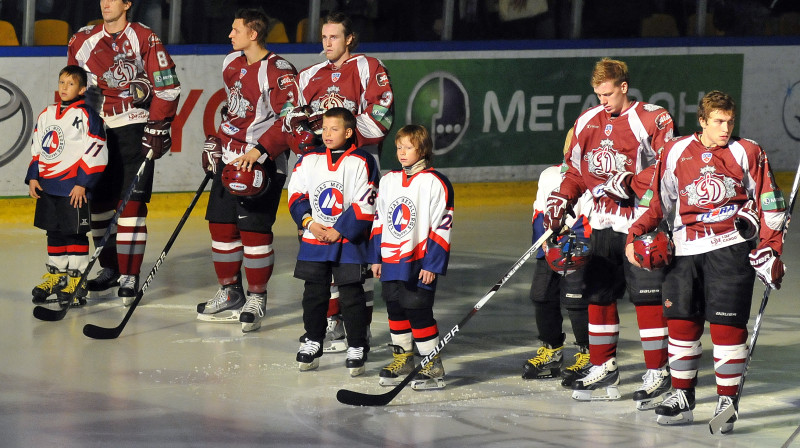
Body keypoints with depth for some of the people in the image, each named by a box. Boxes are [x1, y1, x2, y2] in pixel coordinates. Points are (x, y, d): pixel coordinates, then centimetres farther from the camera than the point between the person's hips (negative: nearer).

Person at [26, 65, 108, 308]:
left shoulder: (85, 115, -9)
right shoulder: (46, 115, 13)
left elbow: (95, 152, -12)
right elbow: (37, 149, 19)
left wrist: (82, 183, -15)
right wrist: (33, 177, 9)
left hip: (74, 188, -7)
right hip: (48, 187, 7)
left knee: (75, 233, -2)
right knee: (54, 231, 14)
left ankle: (76, 278, 2)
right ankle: (56, 275, 24)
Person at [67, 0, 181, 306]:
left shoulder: (145, 40, -9)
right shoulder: (83, 42, 7)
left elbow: (167, 87, -8)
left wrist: (158, 128, -12)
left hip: (134, 128, -5)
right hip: (97, 129, 5)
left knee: (132, 202, -8)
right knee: (98, 200, 8)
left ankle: (129, 276, -7)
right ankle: (110, 268, 21)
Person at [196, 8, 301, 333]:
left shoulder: (279, 72, -16)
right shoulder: (231, 64, 10)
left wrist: (259, 151, -25)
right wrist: (217, 142, 20)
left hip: (263, 163, -8)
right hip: (229, 157, 8)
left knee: (254, 230, -9)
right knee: (221, 224, 9)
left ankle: (257, 298, 2)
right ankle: (230, 294, 21)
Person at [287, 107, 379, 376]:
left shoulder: (362, 163, -7)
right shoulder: (308, 160, 5)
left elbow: (365, 205, -11)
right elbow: (296, 195, 8)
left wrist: (339, 231, -13)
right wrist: (309, 223, -6)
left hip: (349, 242, -4)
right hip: (313, 242, 4)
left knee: (351, 295, -2)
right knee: (314, 293, 10)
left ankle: (357, 348, 6)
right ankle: (312, 343, 22)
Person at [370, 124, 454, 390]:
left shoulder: (434, 183, -9)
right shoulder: (389, 180, 11)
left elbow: (441, 226, -11)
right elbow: (379, 220, 17)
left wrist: (432, 265, -14)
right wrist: (376, 257, 14)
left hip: (420, 263, -7)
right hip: (391, 259, 7)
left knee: (418, 311, -8)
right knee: (395, 309, 11)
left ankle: (433, 365, -1)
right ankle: (402, 359, 24)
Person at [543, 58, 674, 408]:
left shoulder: (653, 121, -9)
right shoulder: (588, 122, 11)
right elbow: (576, 170, 19)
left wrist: (631, 181, -23)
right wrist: (561, 199, 4)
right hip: (602, 222, 7)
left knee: (647, 297, -8)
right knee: (598, 294, 10)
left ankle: (658, 372, -2)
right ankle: (604, 369, 21)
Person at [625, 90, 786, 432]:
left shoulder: (748, 154, 3)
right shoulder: (676, 153, 8)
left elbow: (769, 205, 5)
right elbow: (660, 203, 15)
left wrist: (769, 249, -2)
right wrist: (636, 235, 4)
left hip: (731, 247, -3)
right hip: (685, 249, 3)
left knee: (726, 323, -7)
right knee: (681, 320, 3)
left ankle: (727, 400, 1)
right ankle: (682, 398, 15)